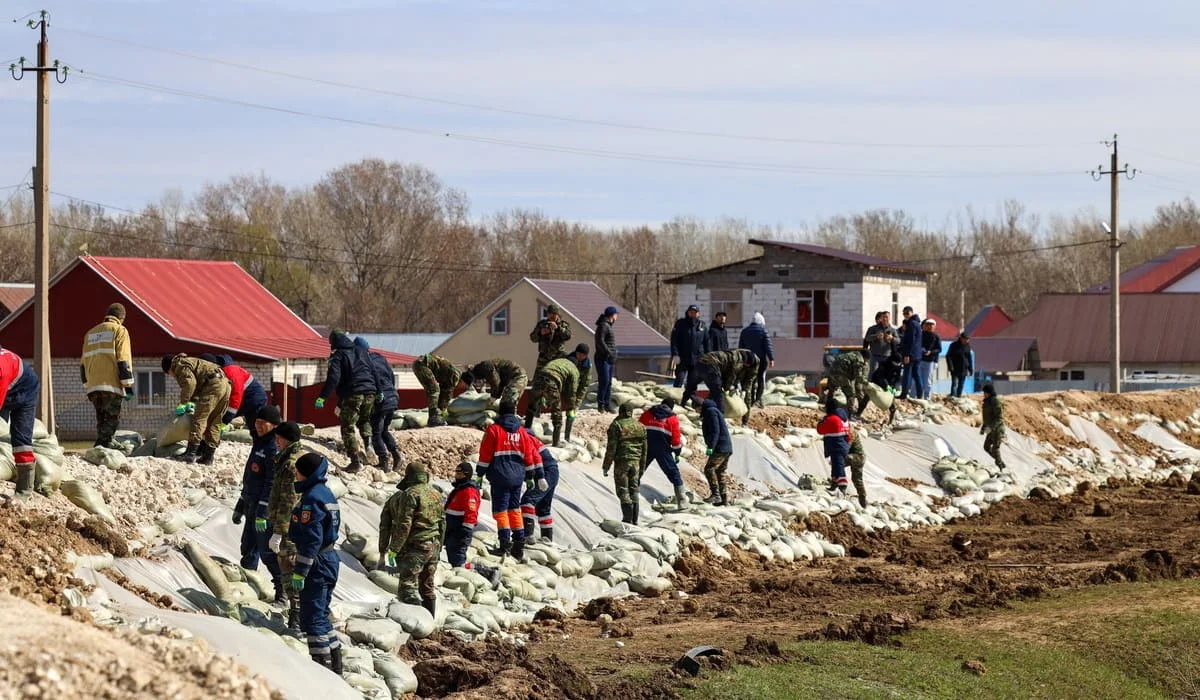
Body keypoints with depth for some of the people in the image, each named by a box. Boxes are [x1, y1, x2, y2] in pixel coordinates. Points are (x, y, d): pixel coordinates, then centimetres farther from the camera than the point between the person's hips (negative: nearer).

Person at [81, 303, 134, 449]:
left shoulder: (90, 333, 22)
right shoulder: (119, 330, 1)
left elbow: (83, 363, 22)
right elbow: (124, 361, -8)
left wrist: (87, 386, 26)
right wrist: (128, 386, -8)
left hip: (93, 387, 6)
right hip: (111, 386, -6)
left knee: (102, 420, 15)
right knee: (112, 420, -7)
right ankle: (101, 447, -21)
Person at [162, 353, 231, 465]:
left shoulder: (180, 365, 3)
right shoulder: (190, 362, 34)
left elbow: (190, 383, -14)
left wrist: (183, 403, -9)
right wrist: (192, 402, 24)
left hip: (214, 384, -10)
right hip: (225, 384, 10)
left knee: (199, 418, -11)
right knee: (214, 423, 11)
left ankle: (191, 453, -18)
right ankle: (208, 457, 13)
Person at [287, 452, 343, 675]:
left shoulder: (312, 498, -17)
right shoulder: (325, 493, 14)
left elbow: (311, 540, -22)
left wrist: (299, 572, -21)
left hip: (317, 564, -10)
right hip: (329, 559, 10)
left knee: (312, 618, -5)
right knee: (321, 616, 18)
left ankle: (322, 667, -5)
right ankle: (335, 665, 23)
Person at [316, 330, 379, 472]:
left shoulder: (337, 355, 0)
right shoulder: (361, 351, 17)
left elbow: (333, 378, -13)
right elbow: (373, 372, 18)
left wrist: (322, 397, -15)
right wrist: (378, 391, 24)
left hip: (352, 395, -6)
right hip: (370, 393, 6)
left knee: (348, 428, -1)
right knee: (365, 421, 28)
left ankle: (356, 460, -11)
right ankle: (367, 448, 12)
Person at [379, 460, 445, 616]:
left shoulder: (410, 495, -12)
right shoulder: (436, 494, 12)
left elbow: (404, 526, -17)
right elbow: (442, 523, 17)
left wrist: (394, 549, -12)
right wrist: (439, 547, 27)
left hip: (414, 549, -8)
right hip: (433, 547, 8)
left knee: (408, 586, -10)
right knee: (428, 586, 18)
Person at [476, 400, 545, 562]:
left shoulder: (493, 429, -4)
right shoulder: (522, 431, 10)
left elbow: (485, 455, -7)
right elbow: (529, 455, 13)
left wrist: (479, 474, -1)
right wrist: (529, 477, 22)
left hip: (500, 477, -5)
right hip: (517, 477, 5)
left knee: (500, 510, -4)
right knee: (514, 509, 14)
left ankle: (505, 544, -17)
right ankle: (519, 546, 12)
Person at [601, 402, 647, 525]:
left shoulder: (617, 426, -7)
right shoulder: (641, 427, 11)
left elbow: (611, 449, -9)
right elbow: (644, 451, 16)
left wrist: (606, 466, -2)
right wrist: (642, 469, 23)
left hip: (622, 462, -5)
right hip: (636, 463, 5)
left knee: (623, 491, -1)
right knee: (634, 491, 12)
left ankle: (628, 519, -7)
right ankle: (634, 520, 12)